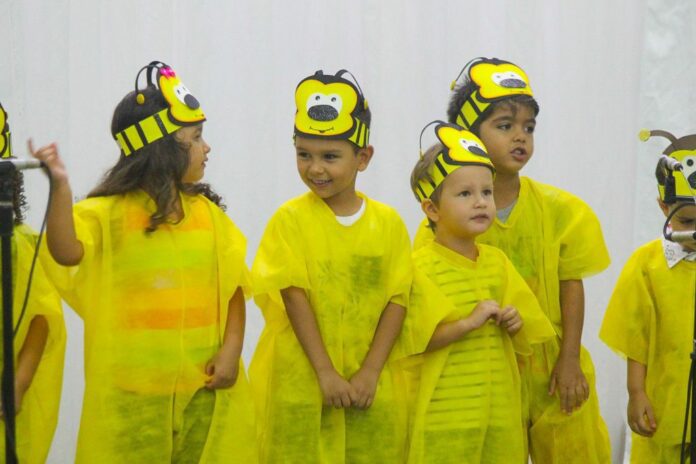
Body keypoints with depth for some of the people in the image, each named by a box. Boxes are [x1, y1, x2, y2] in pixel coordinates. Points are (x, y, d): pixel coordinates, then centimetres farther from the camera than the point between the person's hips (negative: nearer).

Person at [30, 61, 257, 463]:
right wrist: (61, 187, -30)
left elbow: (233, 287, 7)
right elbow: (67, 252, -19)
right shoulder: (110, 213, -2)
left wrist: (231, 350, -5)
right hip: (132, 389, -3)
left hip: (205, 386, 3)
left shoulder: (207, 212, 10)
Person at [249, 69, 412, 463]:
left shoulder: (388, 223, 3)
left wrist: (369, 373, -8)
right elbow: (295, 297, -7)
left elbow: (397, 300, 0)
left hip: (372, 386, 2)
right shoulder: (291, 219, -2)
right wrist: (326, 373, -13)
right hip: (301, 385, -2)